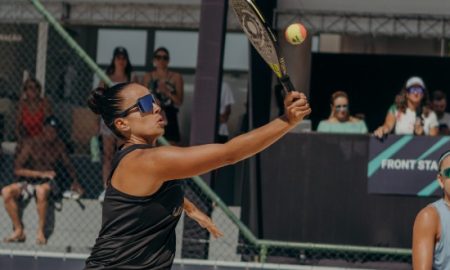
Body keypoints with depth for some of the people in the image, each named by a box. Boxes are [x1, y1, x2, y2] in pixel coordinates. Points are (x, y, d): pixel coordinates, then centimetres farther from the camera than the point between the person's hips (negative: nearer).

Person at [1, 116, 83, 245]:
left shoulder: (58, 145, 5)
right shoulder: (30, 144, -5)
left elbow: (67, 164, 19)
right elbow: (18, 170, -11)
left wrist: (75, 182, 2)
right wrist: (41, 174, -18)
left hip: (47, 183, -1)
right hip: (27, 182, 1)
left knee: (41, 190, -40)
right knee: (6, 191, -29)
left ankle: (41, 231, -30)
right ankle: (19, 231, -19)